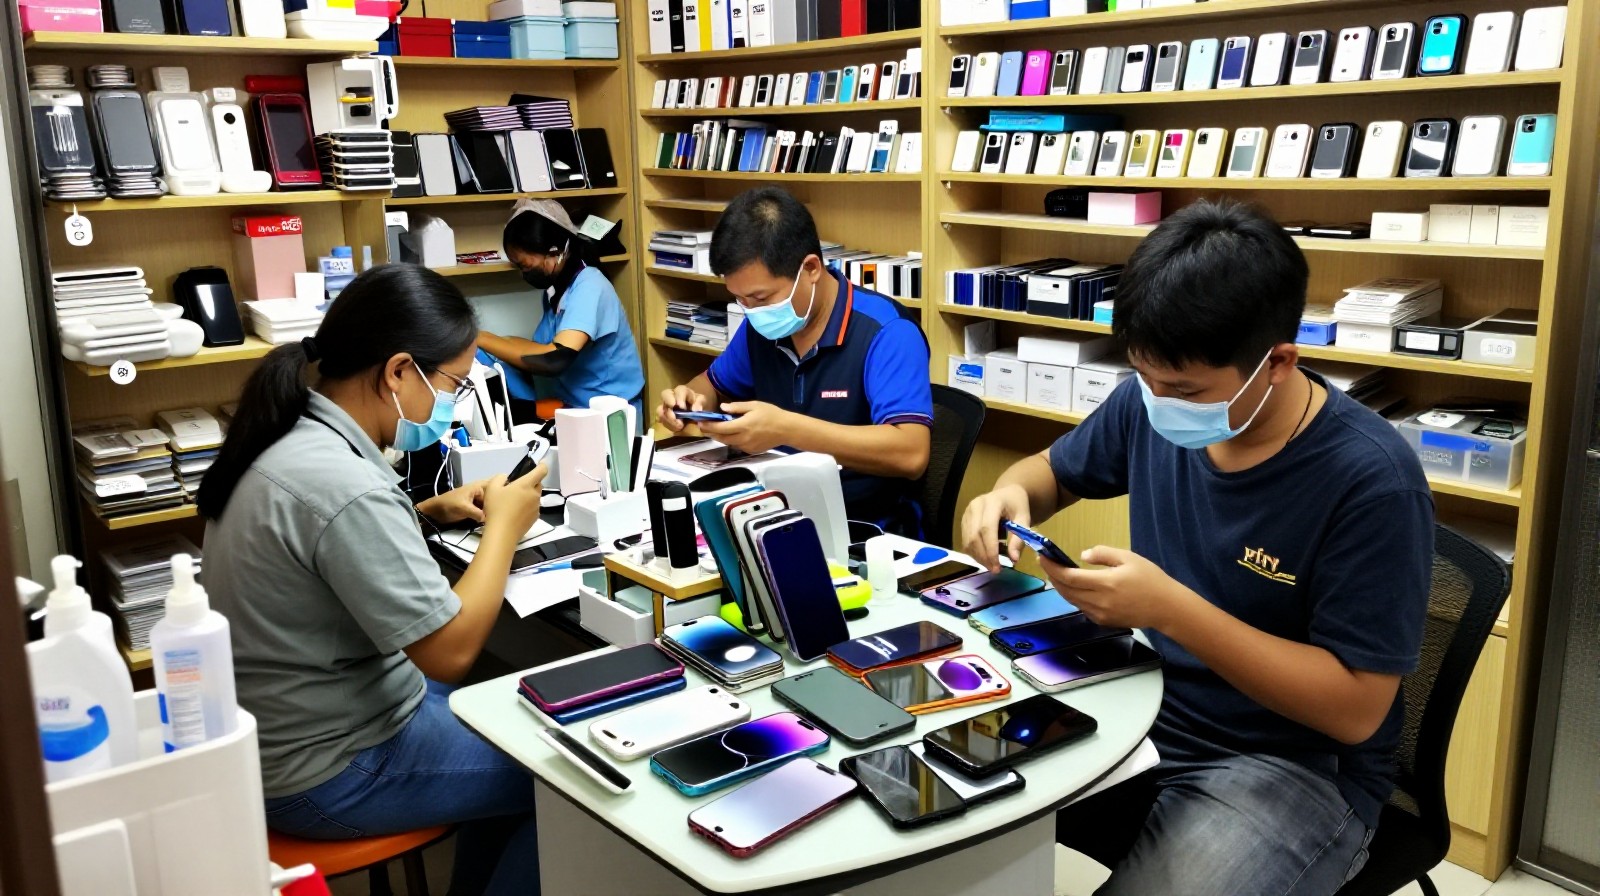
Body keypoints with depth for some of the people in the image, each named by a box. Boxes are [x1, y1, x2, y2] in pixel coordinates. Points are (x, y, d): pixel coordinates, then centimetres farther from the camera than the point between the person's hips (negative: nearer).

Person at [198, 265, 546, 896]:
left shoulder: (292, 436, -3)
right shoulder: (344, 485, -31)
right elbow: (451, 651, -27)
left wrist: (429, 512, 4)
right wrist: (504, 524, -15)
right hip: (324, 776, -9)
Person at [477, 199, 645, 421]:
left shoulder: (589, 288, -16)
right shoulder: (554, 287, 9)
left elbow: (555, 360, -27)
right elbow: (546, 350, 6)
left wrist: (481, 338, -19)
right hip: (573, 408, 7)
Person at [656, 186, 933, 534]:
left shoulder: (886, 333, -16)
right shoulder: (761, 327, 4)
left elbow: (910, 454, -29)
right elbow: (717, 385, 24)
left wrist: (785, 428, -33)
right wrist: (692, 399, -1)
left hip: (868, 532, -5)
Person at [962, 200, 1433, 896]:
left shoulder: (1371, 480, -22)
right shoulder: (1151, 402, -4)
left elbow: (1355, 709, -20)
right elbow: (1053, 470, 15)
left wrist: (1170, 608, -28)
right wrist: (1010, 494, -9)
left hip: (1295, 766, -5)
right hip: (1144, 717, 6)